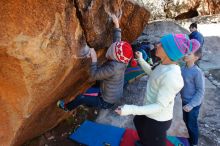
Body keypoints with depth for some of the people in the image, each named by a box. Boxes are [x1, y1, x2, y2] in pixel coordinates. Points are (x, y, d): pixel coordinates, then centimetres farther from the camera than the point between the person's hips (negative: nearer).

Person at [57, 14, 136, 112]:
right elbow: (117, 41, 0)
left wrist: (94, 59, -29)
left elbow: (94, 76, -29)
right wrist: (116, 25, 4)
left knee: (80, 98, 4)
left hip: (107, 102, -8)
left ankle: (67, 107, 31)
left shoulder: (112, 68, -37)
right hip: (116, 95, 8)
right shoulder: (122, 61, -13)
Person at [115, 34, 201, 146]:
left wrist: (131, 109, -39)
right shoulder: (165, 66, -7)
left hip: (158, 120, -10)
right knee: (138, 121, 35)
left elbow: (160, 106, -31)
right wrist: (141, 60, 14)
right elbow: (153, 74, 15)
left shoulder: (170, 76, -35)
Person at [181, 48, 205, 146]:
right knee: (186, 121, 24)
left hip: (193, 103, -7)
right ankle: (190, 138, 49)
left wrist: (191, 105, -21)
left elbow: (200, 91, -19)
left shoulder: (197, 72, -25)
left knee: (192, 124, 11)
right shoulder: (183, 69, -5)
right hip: (185, 101, 7)